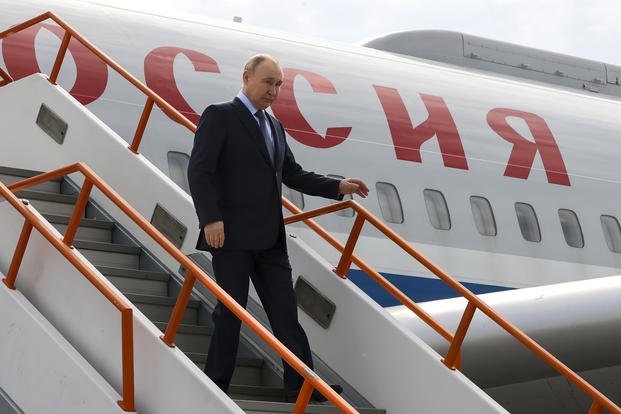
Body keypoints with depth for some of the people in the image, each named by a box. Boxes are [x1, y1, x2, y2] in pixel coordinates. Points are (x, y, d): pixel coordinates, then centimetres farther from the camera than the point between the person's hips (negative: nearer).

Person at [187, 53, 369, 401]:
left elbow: (293, 175, 24)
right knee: (231, 311, -2)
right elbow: (199, 170, -12)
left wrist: (339, 187, 13)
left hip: (269, 238, 7)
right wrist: (211, 219, -21)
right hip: (232, 235, -7)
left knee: (285, 312, 4)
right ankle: (216, 385, 8)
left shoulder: (274, 126, 20)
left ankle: (303, 385, 5)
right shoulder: (219, 116, -3)